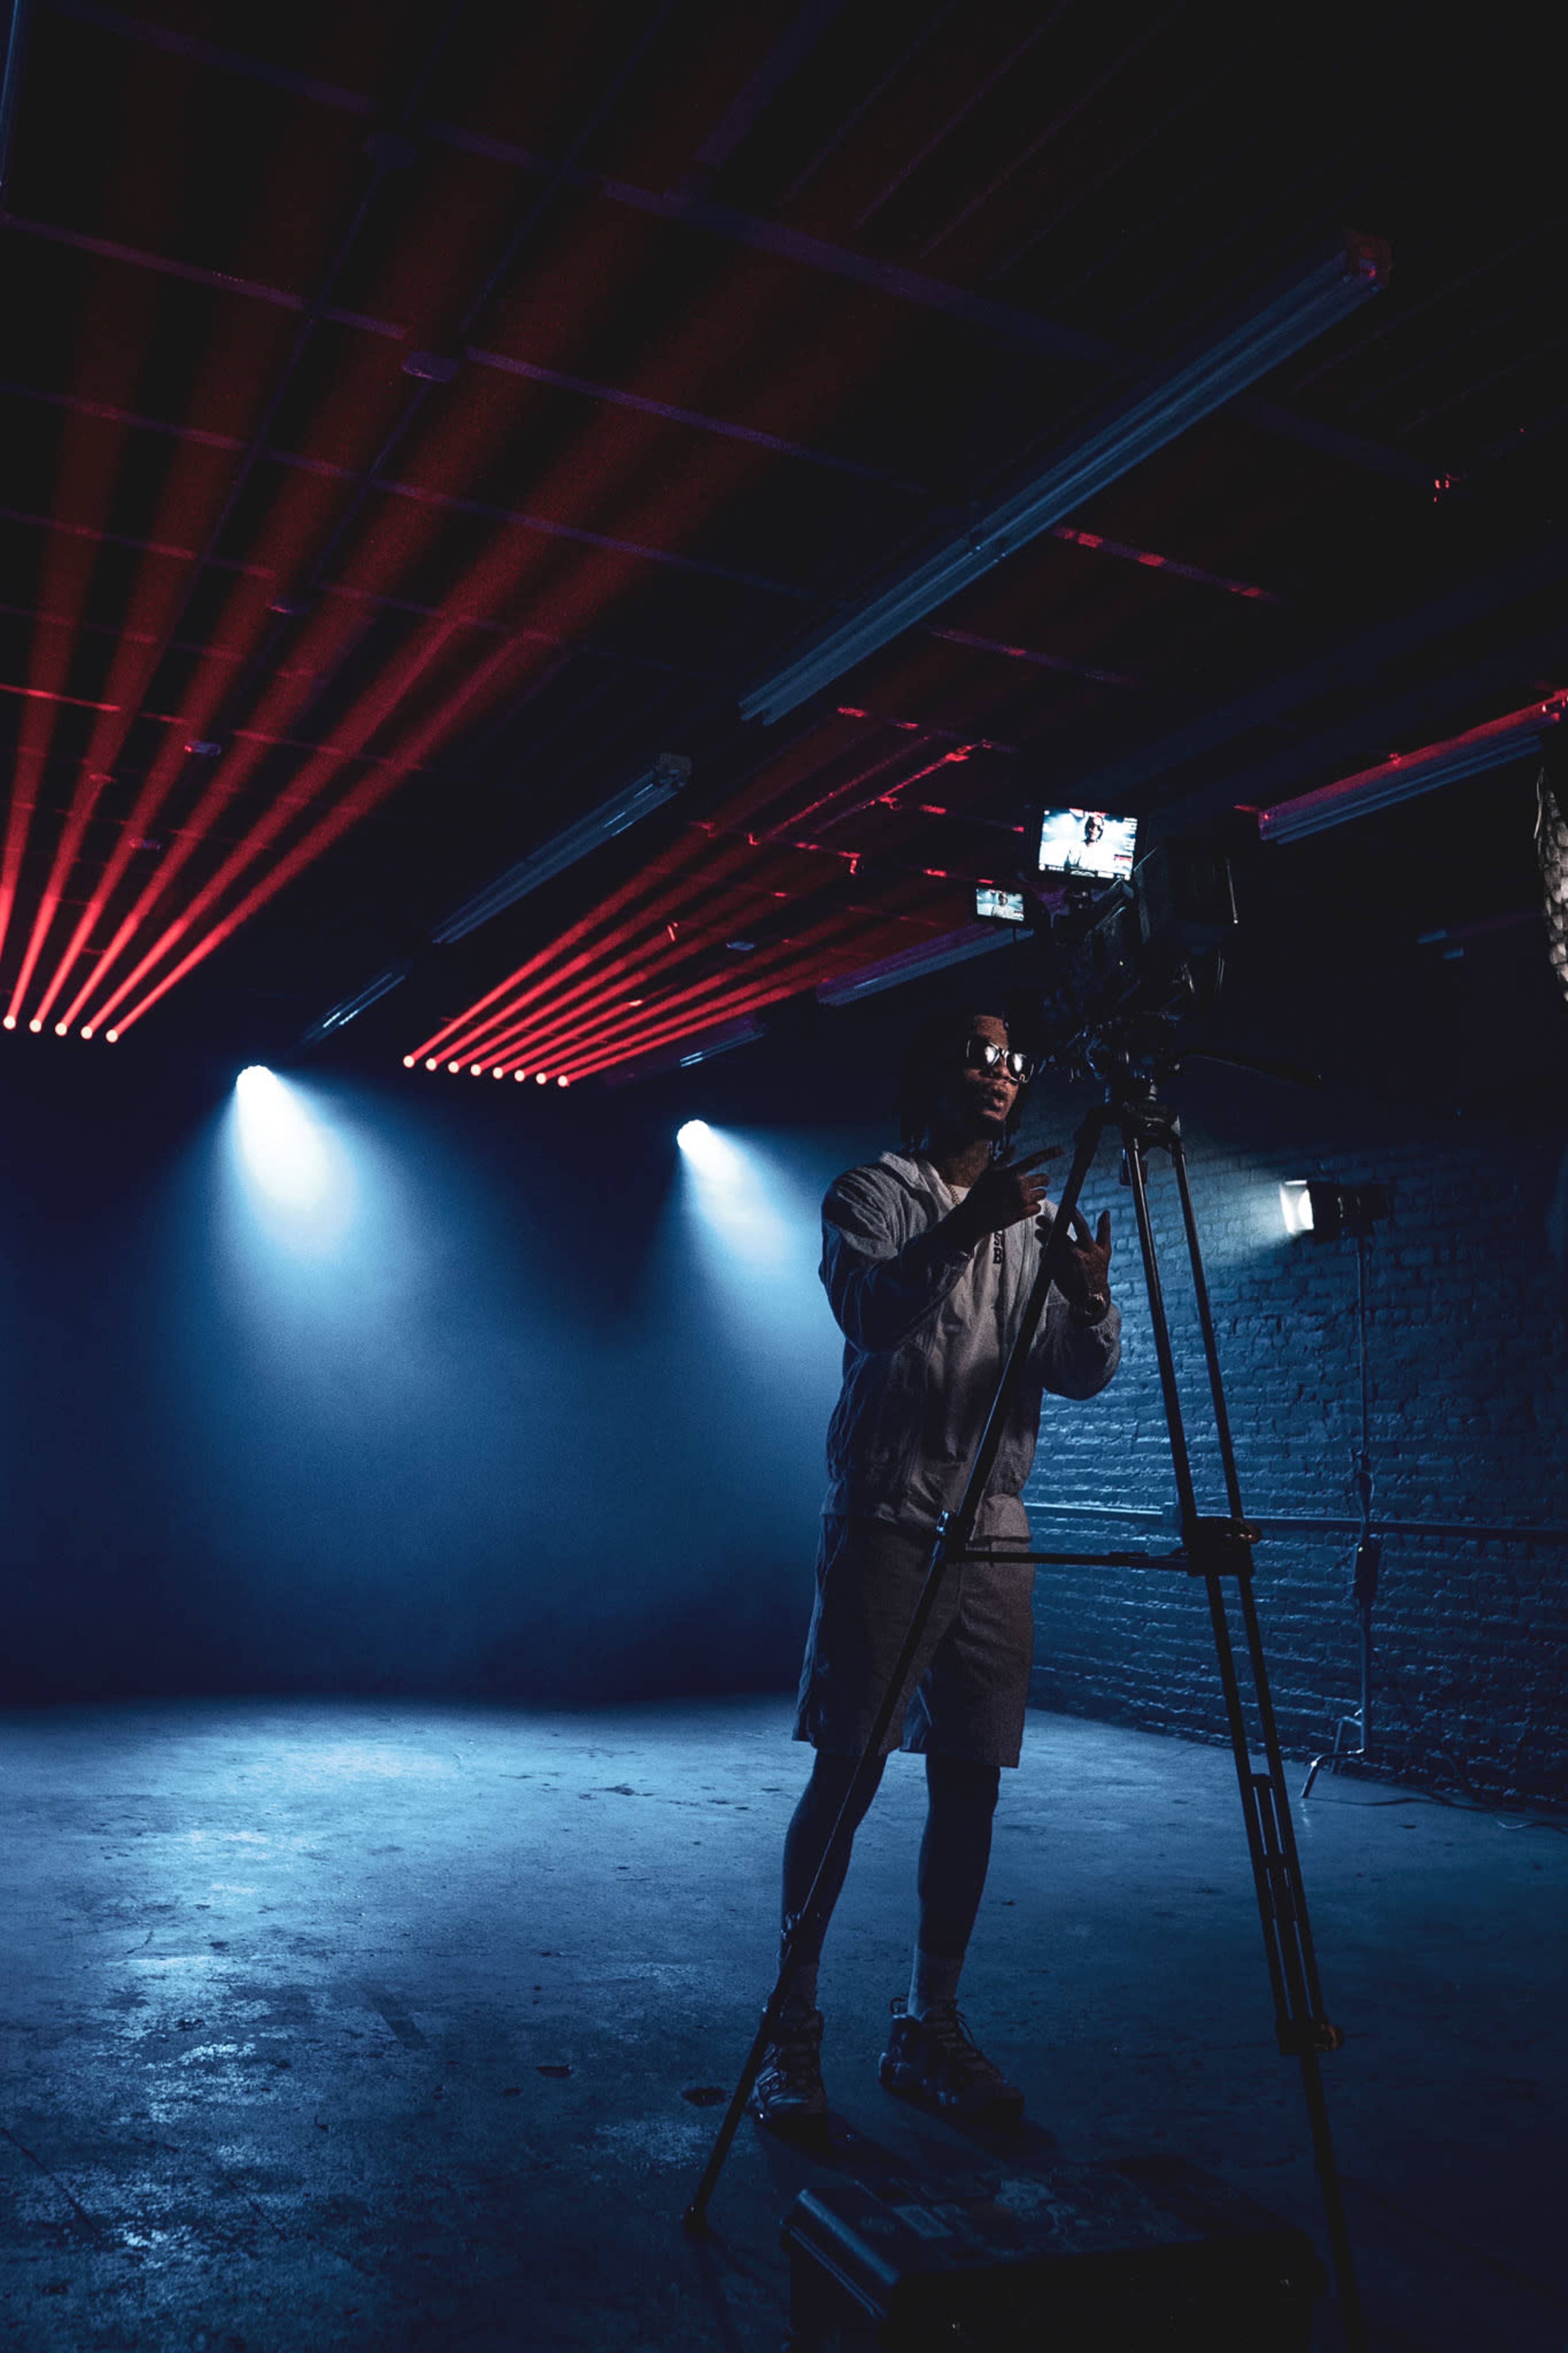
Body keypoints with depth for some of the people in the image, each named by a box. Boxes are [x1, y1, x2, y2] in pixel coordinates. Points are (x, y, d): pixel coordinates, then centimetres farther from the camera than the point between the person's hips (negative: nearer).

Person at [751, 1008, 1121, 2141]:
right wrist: (962, 1231, -31)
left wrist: (1091, 1299, -15)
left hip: (994, 1534, 5)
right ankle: (794, 2030, 8)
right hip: (885, 1522, -4)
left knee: (970, 1781, 5)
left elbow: (1082, 1376, 6)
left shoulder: (1038, 1219, 14)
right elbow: (875, 1316, -16)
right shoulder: (870, 1195, 2)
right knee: (846, 1774, -4)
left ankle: (931, 2028, 17)